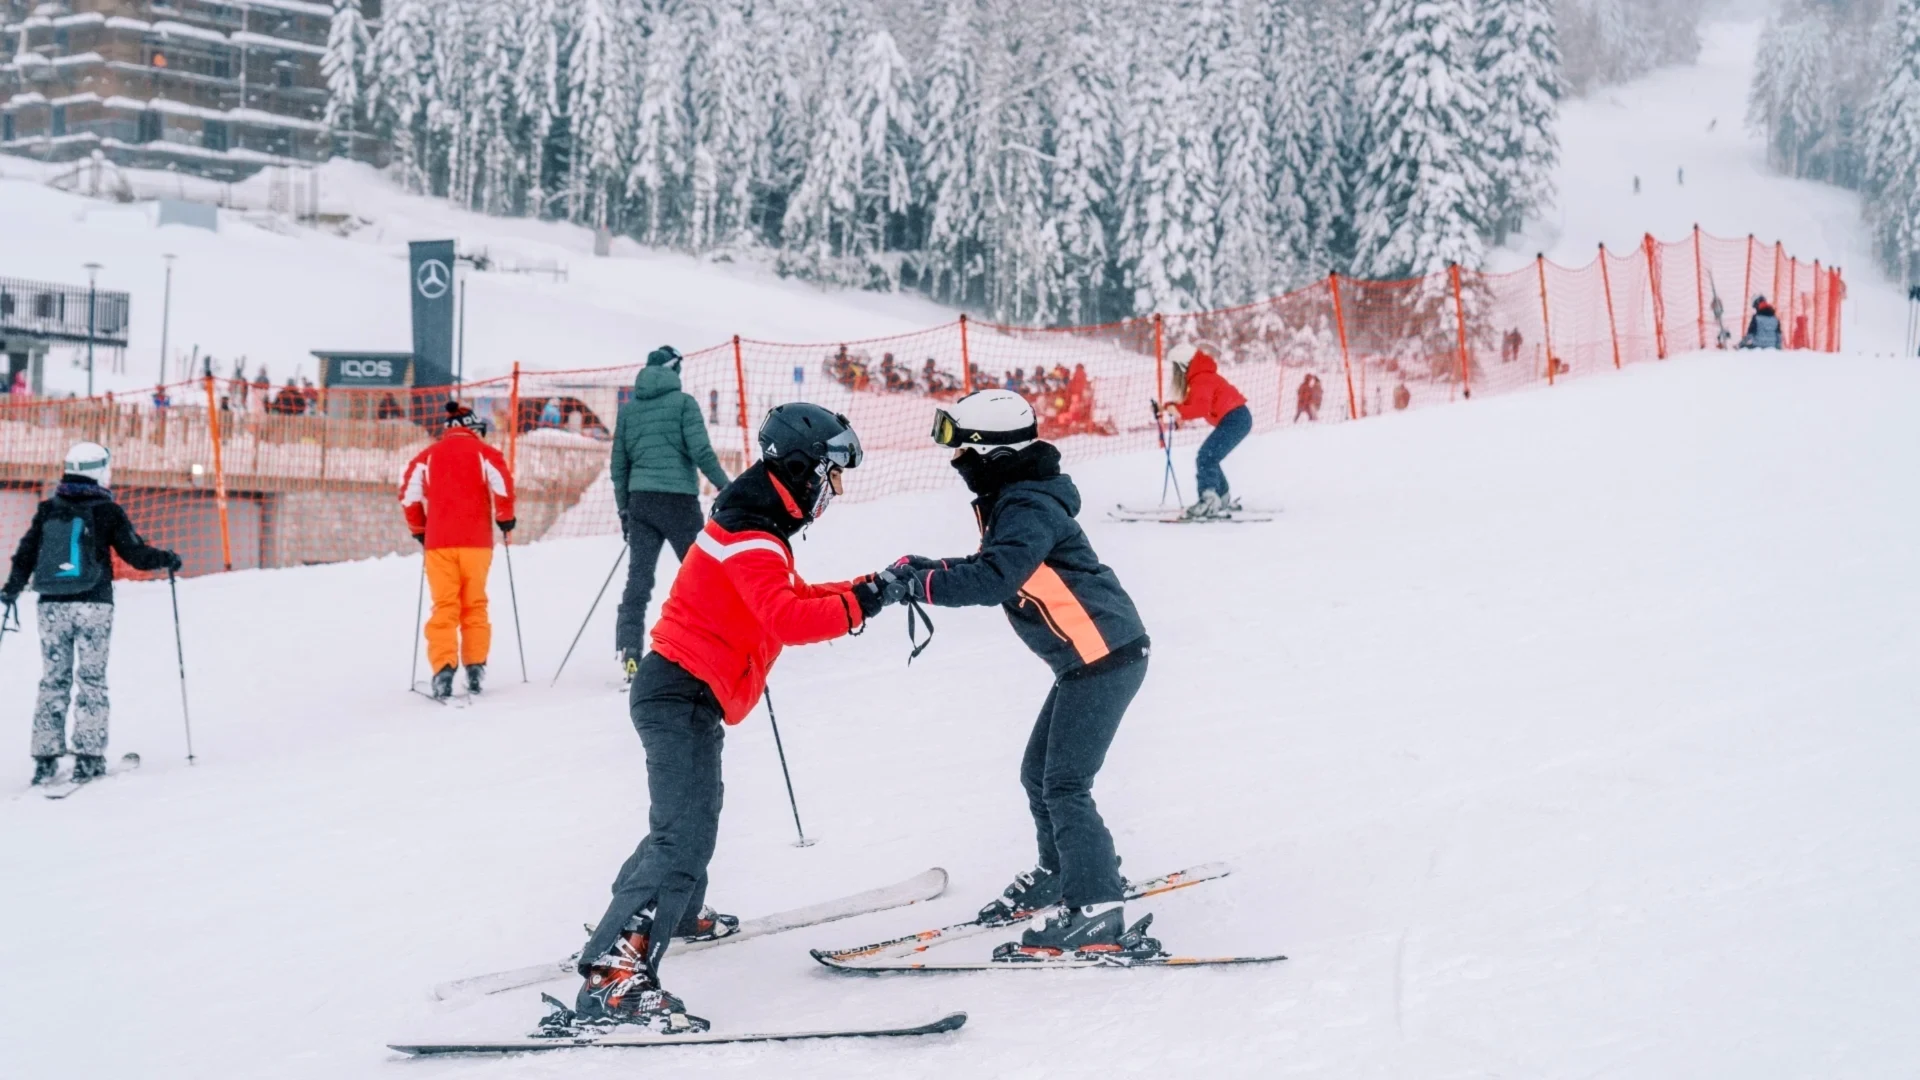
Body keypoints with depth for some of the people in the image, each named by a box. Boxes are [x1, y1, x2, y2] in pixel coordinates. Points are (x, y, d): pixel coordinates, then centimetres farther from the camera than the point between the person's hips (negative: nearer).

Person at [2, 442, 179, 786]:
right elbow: (136, 554, -5)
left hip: (52, 606, 3)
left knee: (53, 680, 8)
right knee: (91, 680, 1)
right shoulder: (107, 511, -5)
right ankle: (88, 757, -3)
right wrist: (167, 559, 13)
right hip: (93, 604, -3)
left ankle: (45, 758, 4)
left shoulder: (47, 510, 5)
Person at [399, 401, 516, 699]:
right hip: (476, 540, -1)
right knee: (475, 604, 10)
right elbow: (503, 488, -10)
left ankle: (443, 668, -13)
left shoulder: (428, 456, 9)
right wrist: (505, 519, 6)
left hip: (438, 542, 1)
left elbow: (409, 495, 4)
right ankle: (475, 668, 8)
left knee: (444, 606, 1)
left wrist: (419, 530, 17)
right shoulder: (484, 452, 3)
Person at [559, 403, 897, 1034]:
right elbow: (787, 619, -31)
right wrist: (862, 604, -29)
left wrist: (868, 589, 11)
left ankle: (674, 912, 55)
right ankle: (611, 982, -32)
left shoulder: (755, 530, 15)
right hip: (684, 697, -11)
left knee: (690, 816, 31)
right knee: (685, 838, -22)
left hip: (680, 692, 11)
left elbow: (789, 601, 21)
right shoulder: (750, 539, -18)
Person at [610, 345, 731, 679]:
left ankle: (629, 654, -11)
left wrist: (623, 510, 20)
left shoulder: (628, 408, 12)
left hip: (640, 501, 4)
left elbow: (619, 465, 13)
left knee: (638, 580, 2)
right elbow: (701, 451, -11)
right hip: (678, 500, -4)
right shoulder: (683, 402, -2)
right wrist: (726, 487, -5)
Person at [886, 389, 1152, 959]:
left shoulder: (1028, 510, -19)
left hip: (1106, 655, -10)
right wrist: (920, 566, 10)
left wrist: (919, 584, -28)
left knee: (1063, 785, -11)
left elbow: (993, 580, -32)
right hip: (1086, 658, 10)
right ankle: (1062, 871, 37)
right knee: (1039, 774, 19)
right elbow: (990, 567, 23)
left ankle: (1099, 914, -11)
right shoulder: (1015, 502, 13)